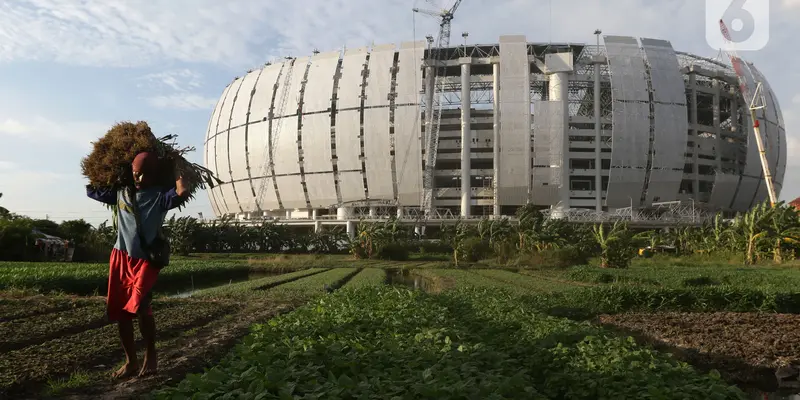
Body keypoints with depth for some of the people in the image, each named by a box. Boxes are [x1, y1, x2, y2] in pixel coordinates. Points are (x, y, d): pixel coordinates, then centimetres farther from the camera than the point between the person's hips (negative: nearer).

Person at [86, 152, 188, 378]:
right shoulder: (121, 192, 10)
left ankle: (150, 355, 0)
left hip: (146, 259, -6)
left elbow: (182, 193, -28)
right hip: (120, 257, 6)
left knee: (139, 305, -23)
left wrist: (177, 170, -22)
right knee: (119, 311, 8)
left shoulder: (159, 196, -6)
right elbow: (92, 190, 24)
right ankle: (130, 361, 22)